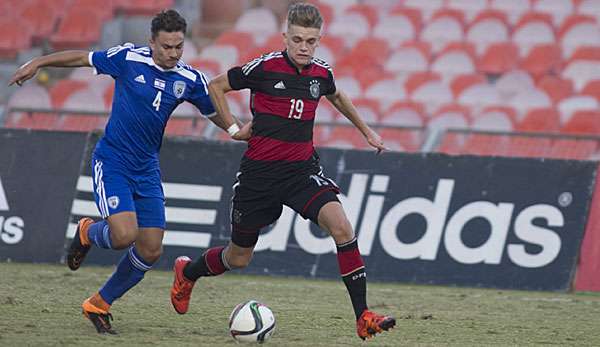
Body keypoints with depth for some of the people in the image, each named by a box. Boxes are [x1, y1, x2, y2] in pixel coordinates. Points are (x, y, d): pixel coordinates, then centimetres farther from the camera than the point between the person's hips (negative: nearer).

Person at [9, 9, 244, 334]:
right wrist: (36, 63, 2)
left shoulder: (190, 79, -1)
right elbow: (82, 58, 2)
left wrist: (238, 130, -5)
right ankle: (88, 233, 14)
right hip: (111, 163, -5)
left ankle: (99, 304, 19)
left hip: (146, 170, 5)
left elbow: (214, 112, 13)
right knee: (125, 235, -23)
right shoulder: (128, 58, -11)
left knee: (151, 250, 0)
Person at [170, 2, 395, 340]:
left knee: (341, 226, -23)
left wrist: (366, 131, 31)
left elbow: (336, 96, 27)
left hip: (303, 169, 3)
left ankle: (363, 317, -22)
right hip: (259, 171, -3)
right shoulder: (264, 67, -12)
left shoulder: (322, 73, 2)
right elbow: (216, 87, 2)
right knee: (238, 258, 11)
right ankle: (187, 272, 45)